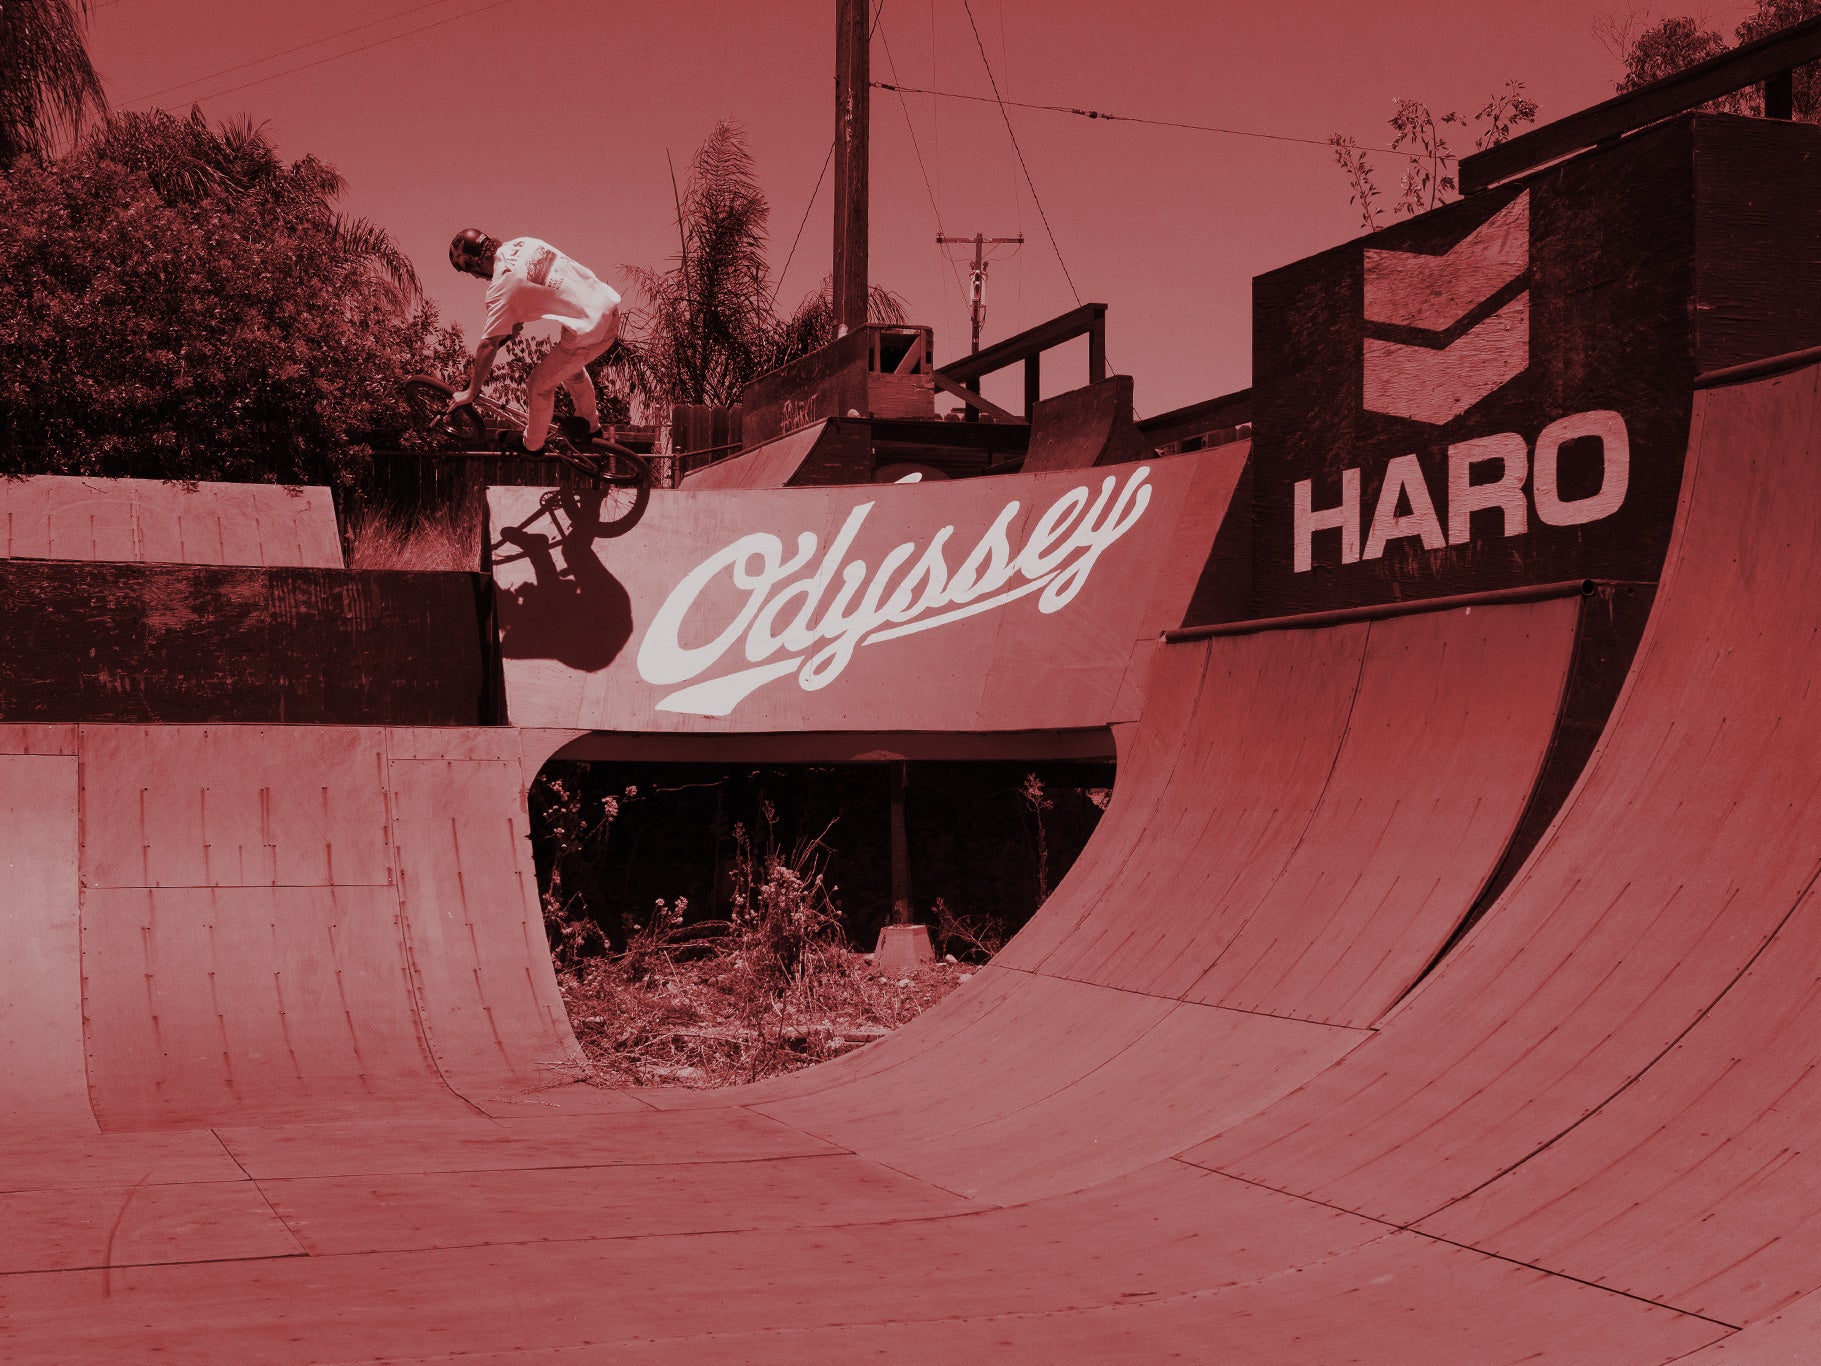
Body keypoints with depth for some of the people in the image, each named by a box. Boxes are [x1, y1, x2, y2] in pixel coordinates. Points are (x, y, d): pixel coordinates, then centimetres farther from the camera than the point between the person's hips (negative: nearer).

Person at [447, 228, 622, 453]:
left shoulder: (502, 286, -16)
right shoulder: (522, 243, 7)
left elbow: (488, 346, -12)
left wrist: (470, 392, -3)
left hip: (590, 331, -8)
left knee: (539, 386, 11)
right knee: (571, 366, 35)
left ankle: (532, 444, 34)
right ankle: (590, 425, 54)